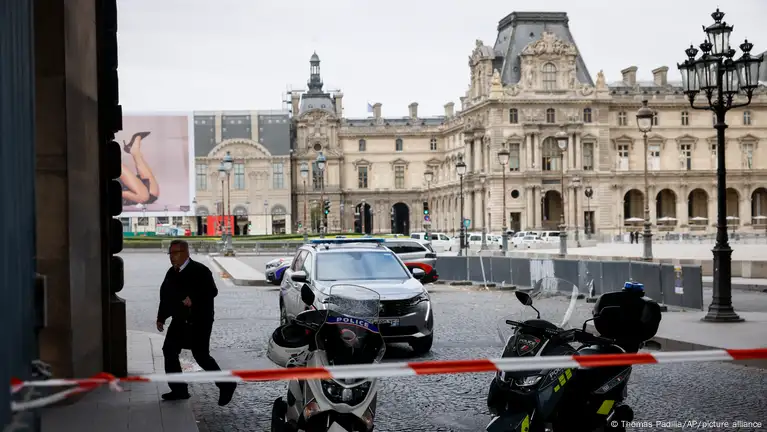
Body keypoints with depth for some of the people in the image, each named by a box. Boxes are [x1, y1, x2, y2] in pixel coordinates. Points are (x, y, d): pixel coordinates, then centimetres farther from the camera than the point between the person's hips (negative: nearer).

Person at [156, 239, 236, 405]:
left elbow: (212, 291, -20)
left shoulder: (199, 270, -11)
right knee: (169, 351, 4)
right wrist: (161, 318, 14)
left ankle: (226, 385, 7)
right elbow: (165, 296, 18)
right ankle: (179, 390, 14)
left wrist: (193, 299, -29)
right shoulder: (172, 273, 12)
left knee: (201, 355, -8)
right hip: (180, 322, 8)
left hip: (198, 322, -8)